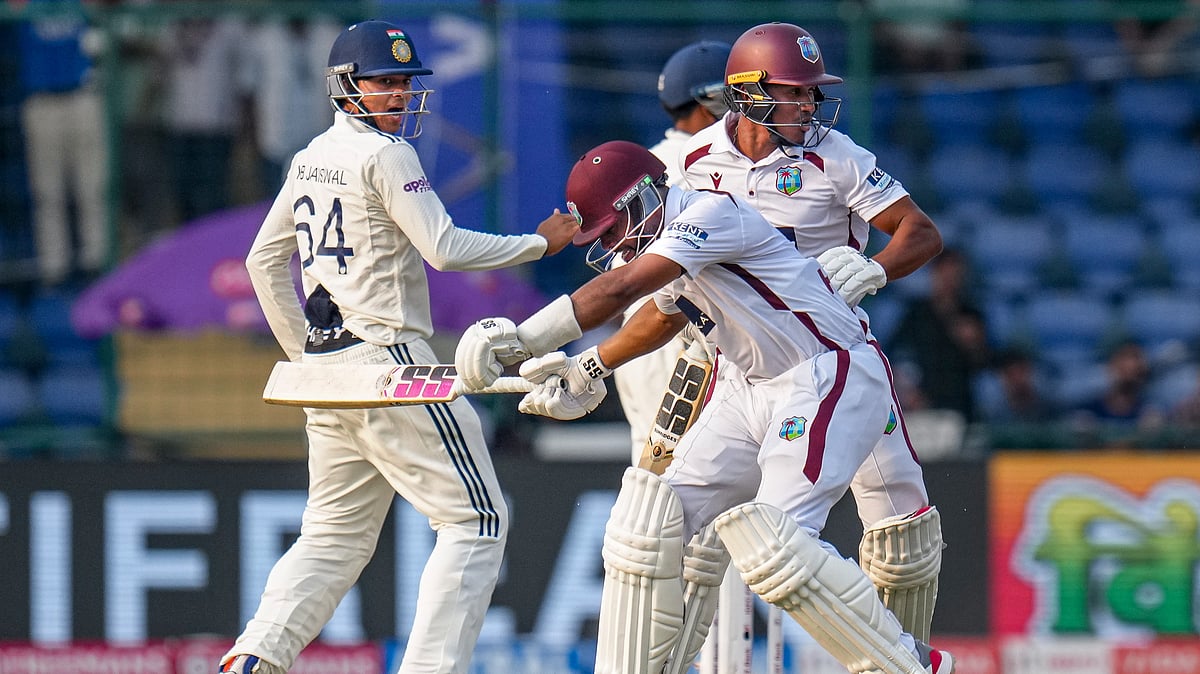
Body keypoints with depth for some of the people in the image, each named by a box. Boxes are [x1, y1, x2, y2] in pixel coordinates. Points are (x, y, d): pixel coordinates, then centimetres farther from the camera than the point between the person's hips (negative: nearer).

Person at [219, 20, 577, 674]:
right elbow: (444, 248, -16)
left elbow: (264, 260, 21)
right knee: (476, 519, -4)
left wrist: (303, 354, 24)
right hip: (389, 361, -9)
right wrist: (539, 243, -5)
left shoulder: (310, 159, 14)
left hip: (325, 369, 9)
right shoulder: (383, 155, -10)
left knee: (336, 535, 16)